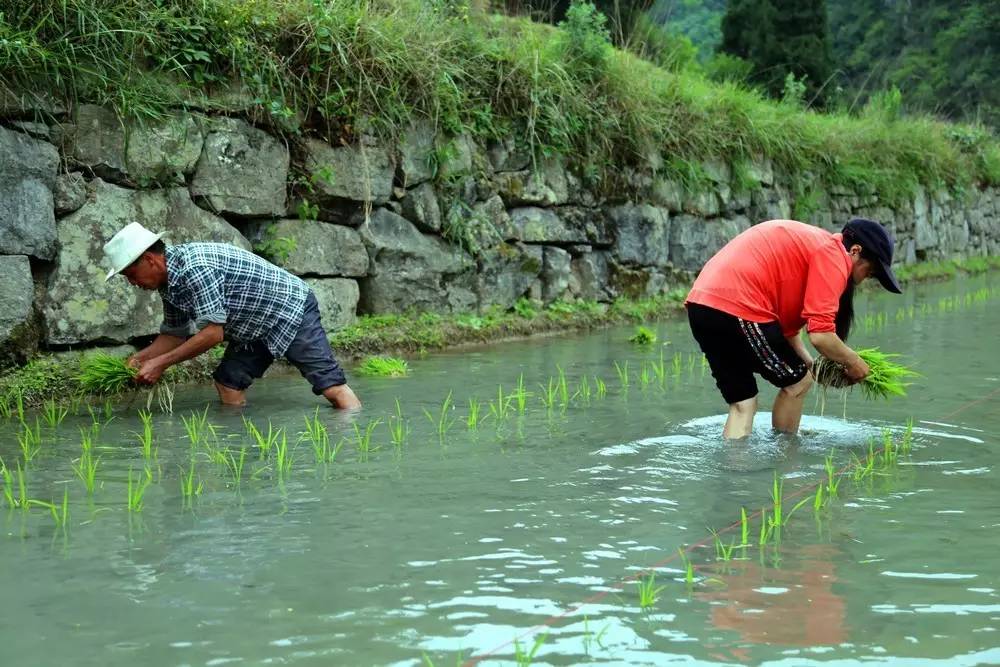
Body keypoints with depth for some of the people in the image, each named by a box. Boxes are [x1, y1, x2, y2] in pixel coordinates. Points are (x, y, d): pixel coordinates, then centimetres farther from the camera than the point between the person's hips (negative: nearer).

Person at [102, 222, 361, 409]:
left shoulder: (194, 267, -29)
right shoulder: (168, 280, 2)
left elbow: (213, 333, -30)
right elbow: (174, 334, 12)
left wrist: (160, 363, -24)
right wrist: (140, 358, -4)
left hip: (291, 308, -10)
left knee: (330, 385, -16)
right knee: (229, 384, 2)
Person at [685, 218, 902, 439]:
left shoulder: (813, 242, 25)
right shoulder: (832, 255, -3)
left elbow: (787, 327, 27)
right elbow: (820, 335, -11)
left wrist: (813, 366, 21)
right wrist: (853, 362, 6)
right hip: (735, 308, -9)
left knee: (742, 403, 15)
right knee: (797, 383, 9)